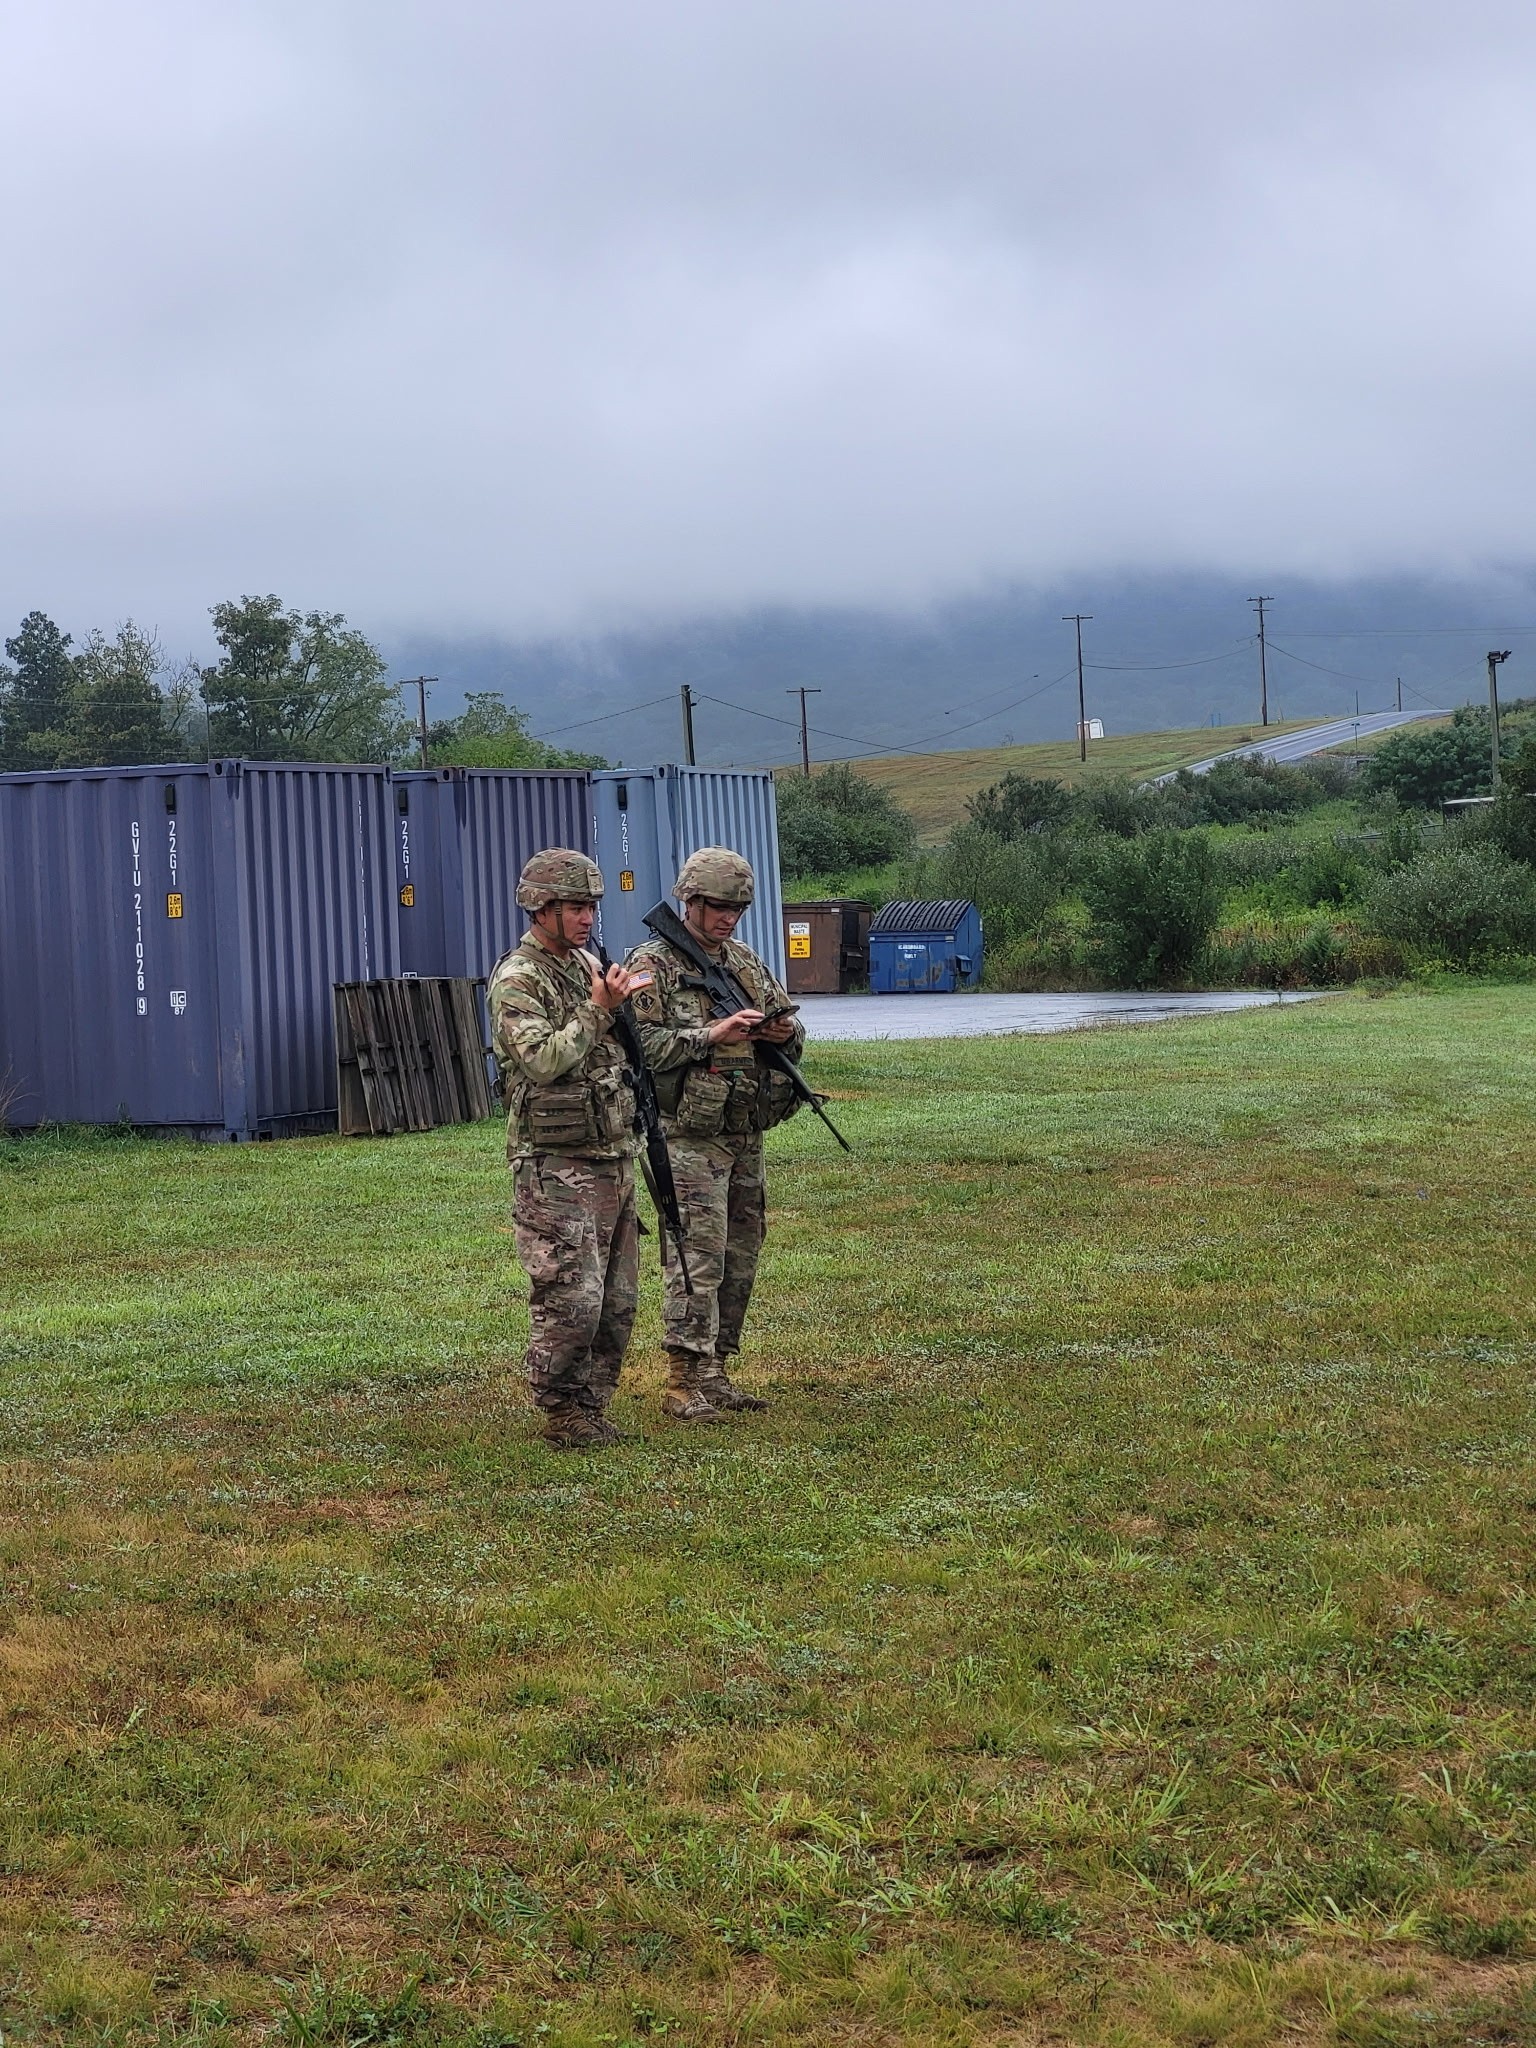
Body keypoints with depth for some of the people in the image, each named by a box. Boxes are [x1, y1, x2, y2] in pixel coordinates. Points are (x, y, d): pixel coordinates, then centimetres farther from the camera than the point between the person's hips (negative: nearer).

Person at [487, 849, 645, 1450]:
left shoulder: (588, 965, 15)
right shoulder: (516, 981, -10)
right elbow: (543, 1060, -23)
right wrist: (598, 1009, -22)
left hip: (612, 1158, 8)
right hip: (557, 1167, -8)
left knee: (616, 1299, 10)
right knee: (570, 1298, -10)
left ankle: (591, 1410, 19)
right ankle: (560, 1416, 1)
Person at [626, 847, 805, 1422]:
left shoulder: (748, 963, 15)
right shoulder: (653, 965, -6)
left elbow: (792, 1032, 20)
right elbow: (641, 1046, -17)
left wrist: (784, 1031, -3)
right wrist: (713, 1035, -22)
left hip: (747, 1135, 7)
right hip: (690, 1136, -7)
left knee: (739, 1260, 10)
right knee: (698, 1257, -10)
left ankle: (715, 1374, 18)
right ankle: (683, 1384, -7)